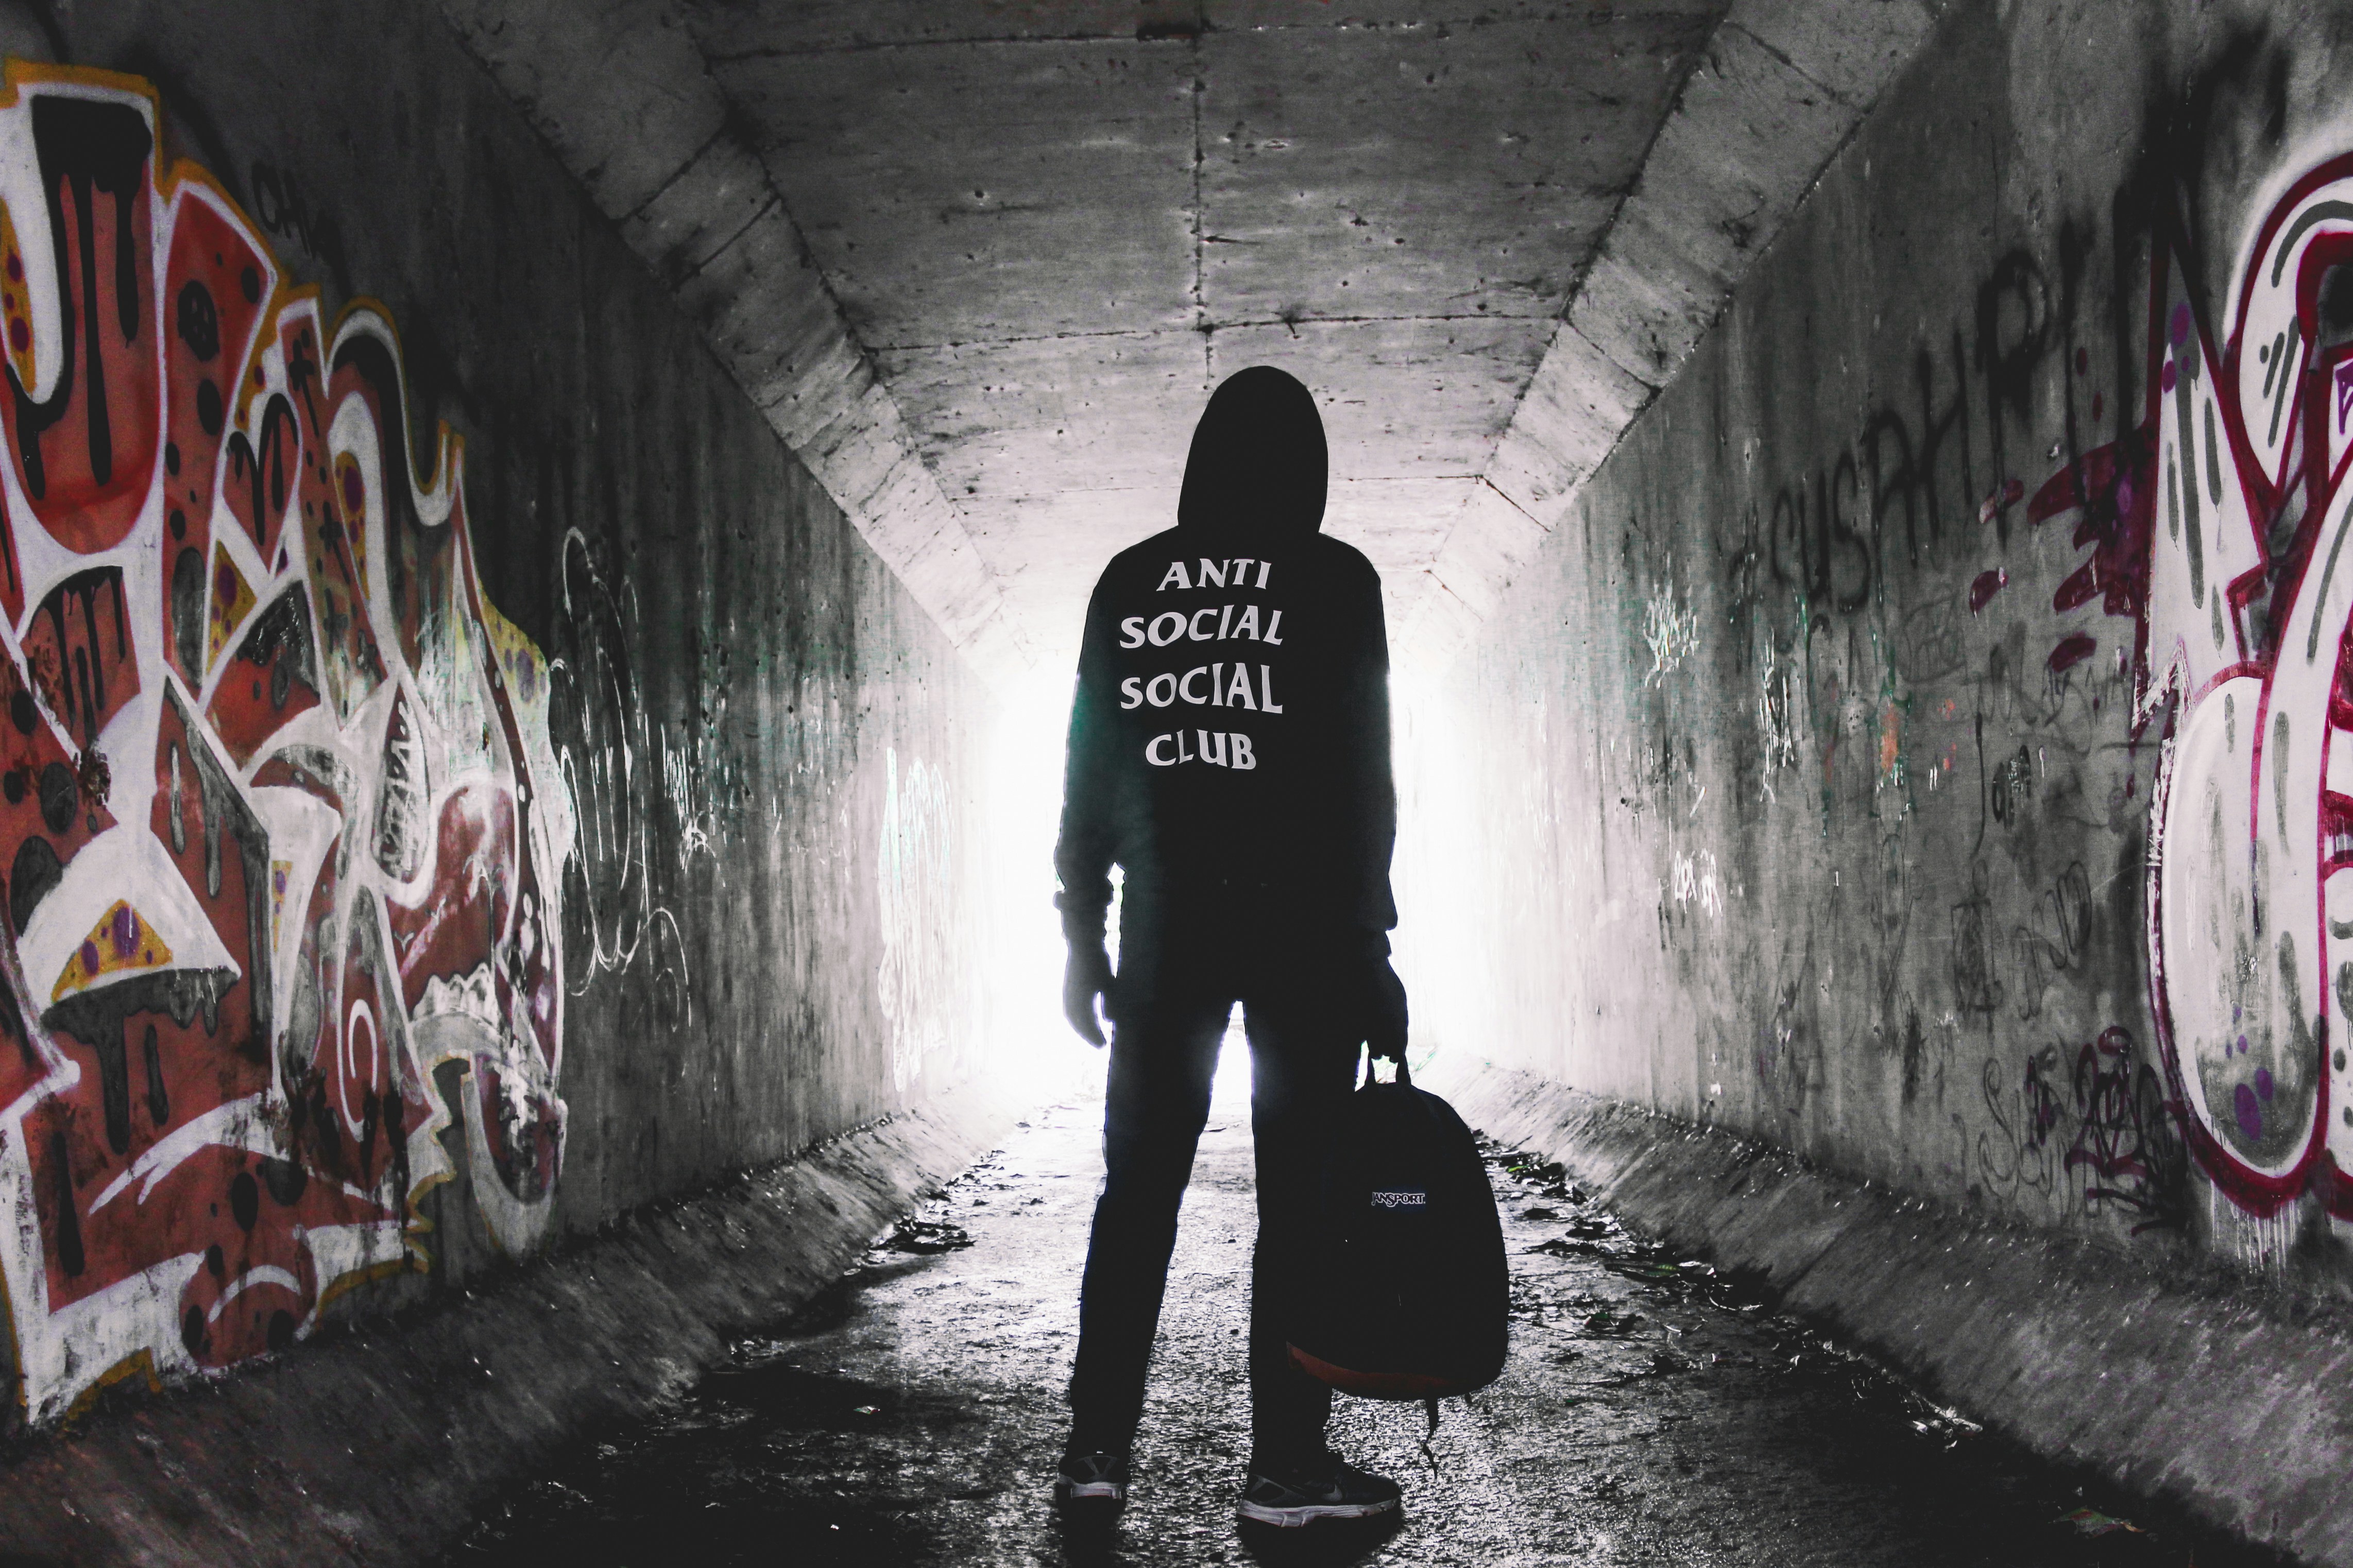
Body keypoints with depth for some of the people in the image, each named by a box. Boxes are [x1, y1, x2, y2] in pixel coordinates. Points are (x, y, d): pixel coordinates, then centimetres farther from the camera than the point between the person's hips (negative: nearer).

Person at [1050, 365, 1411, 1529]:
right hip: (1304, 924, -3)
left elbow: (1088, 765, 6)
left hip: (1165, 929, 3)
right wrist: (1370, 939, -1)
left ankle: (1098, 1446, 6)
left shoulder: (1127, 583, 6)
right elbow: (1365, 774, -5)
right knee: (1298, 1195, 0)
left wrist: (1083, 937, 11)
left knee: (1138, 1187, 8)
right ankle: (1287, 1465, 0)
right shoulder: (1333, 581, -3)